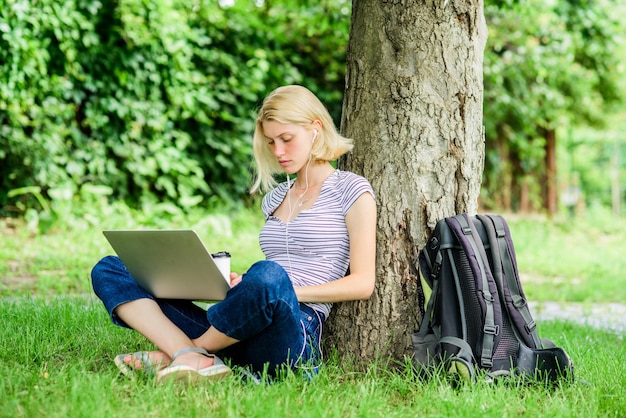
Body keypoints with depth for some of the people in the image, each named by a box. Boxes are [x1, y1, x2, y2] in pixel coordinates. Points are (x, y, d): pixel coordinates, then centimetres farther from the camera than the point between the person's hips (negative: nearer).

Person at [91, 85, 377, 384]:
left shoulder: (350, 190, 6)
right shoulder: (274, 197, 26)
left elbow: (362, 283, -1)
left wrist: (287, 291, -12)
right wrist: (241, 286, 5)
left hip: (297, 331, -6)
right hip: (234, 335, 7)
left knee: (268, 276, -43)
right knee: (107, 270, -3)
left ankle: (174, 353, -17)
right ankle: (193, 358, -29)